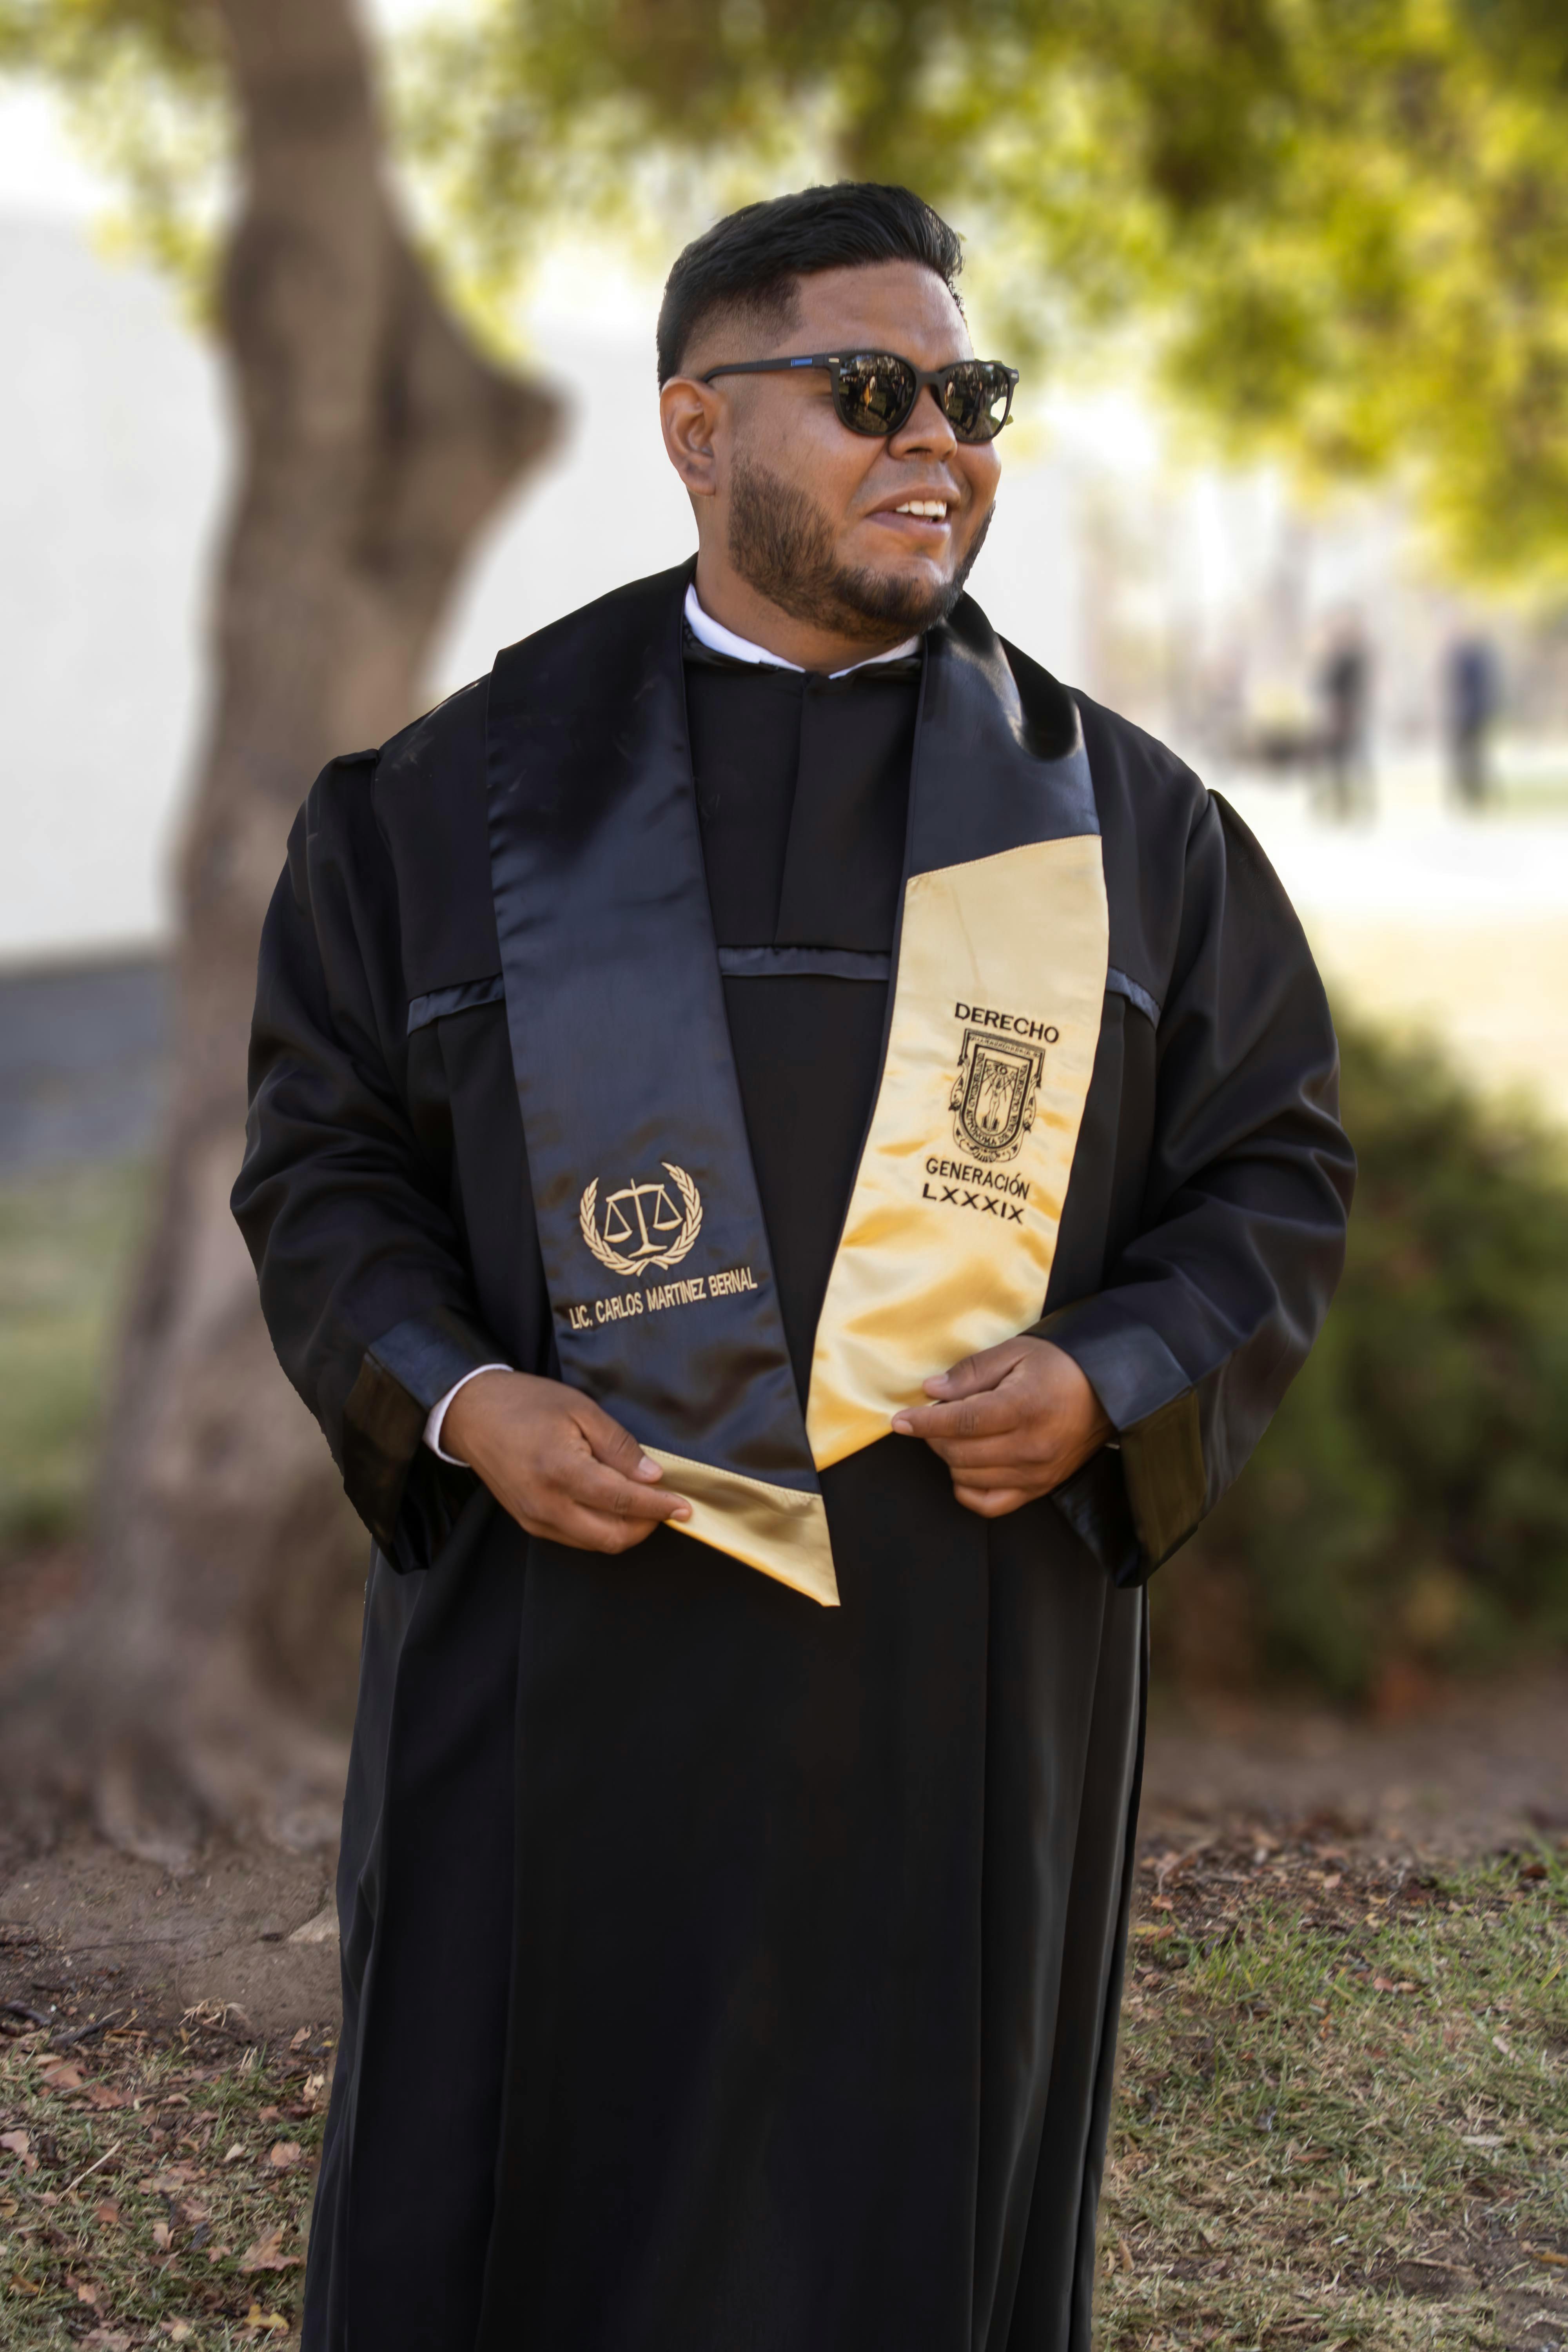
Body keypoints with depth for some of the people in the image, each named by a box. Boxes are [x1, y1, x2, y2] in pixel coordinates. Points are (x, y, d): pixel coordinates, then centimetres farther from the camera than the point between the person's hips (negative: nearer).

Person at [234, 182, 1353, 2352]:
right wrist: (455, 1399, -12)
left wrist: (1111, 1385, -11)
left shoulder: (1123, 817, 6)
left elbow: (1275, 1174, 8)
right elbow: (323, 1156, 6)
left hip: (962, 1675, 1)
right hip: (568, 1665, 0)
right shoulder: (470, 794, 4)